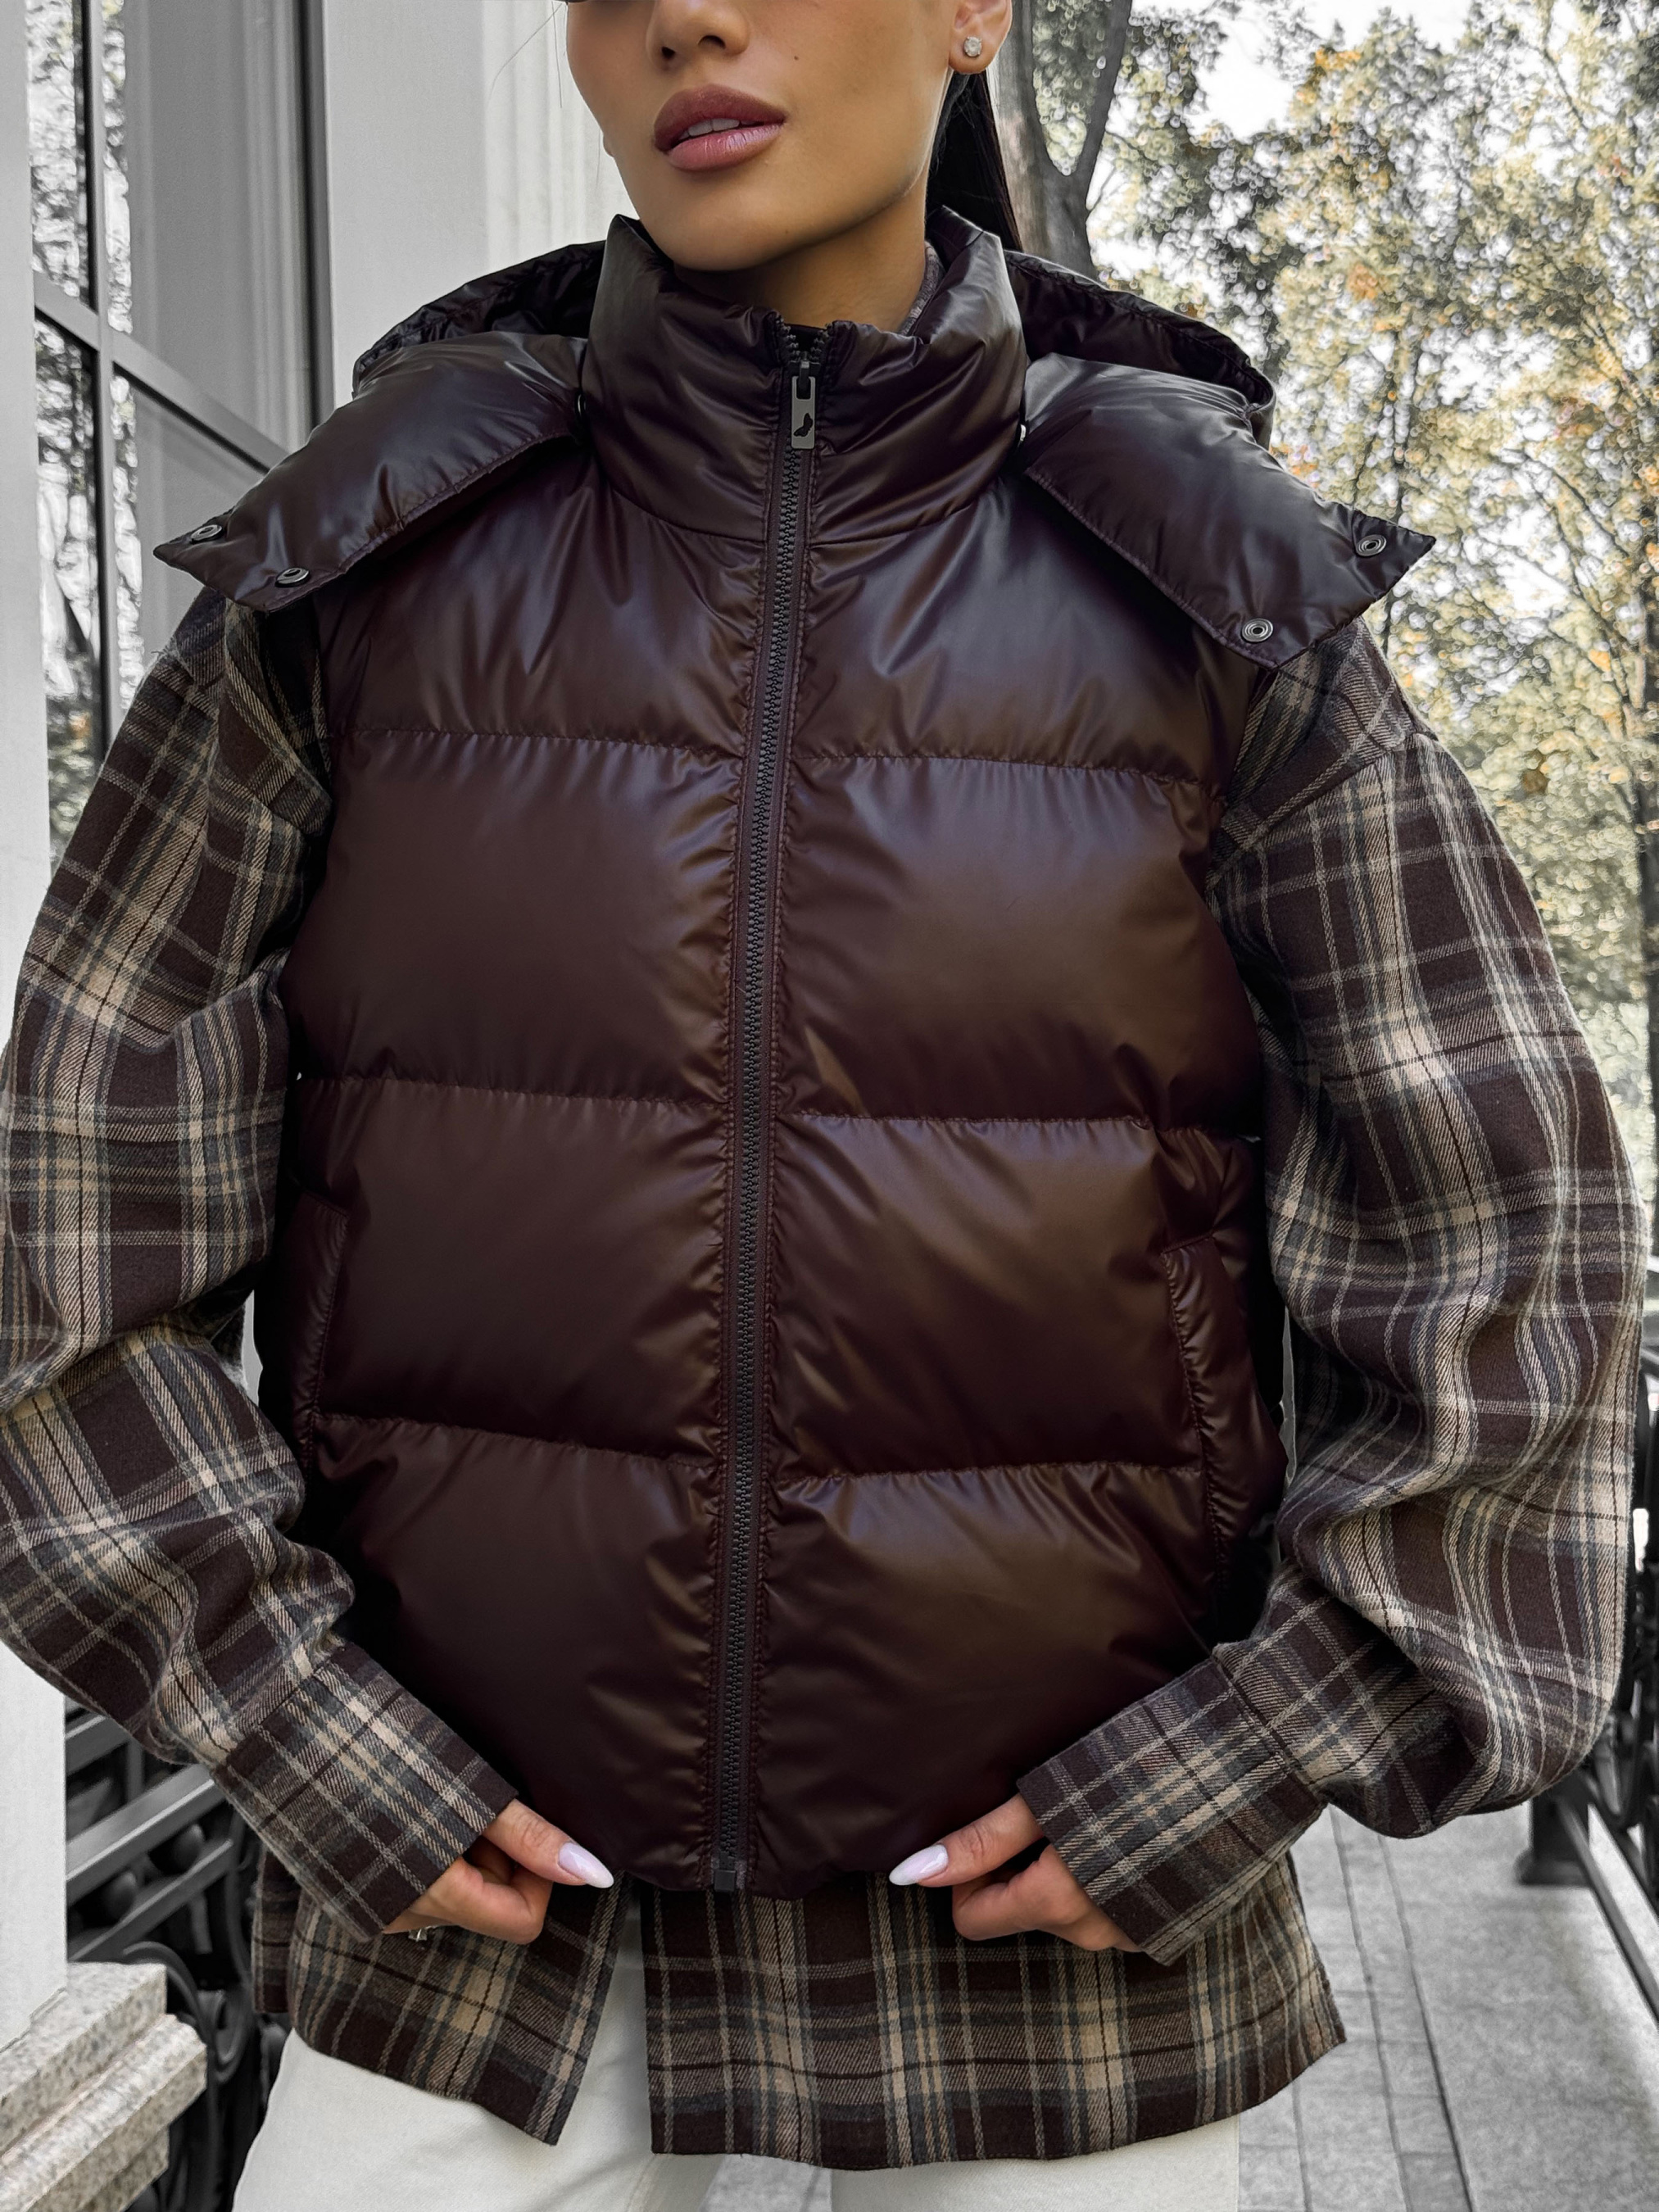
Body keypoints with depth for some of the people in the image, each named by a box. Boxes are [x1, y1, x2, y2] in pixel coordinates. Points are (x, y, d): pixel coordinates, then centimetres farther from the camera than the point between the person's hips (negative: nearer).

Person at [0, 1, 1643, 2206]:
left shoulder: (1208, 597, -5)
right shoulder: (366, 565, -3)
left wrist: (1245, 1764, -9)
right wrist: (305, 1736, -7)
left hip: (1063, 1914, 0)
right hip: (490, 1877, 1)